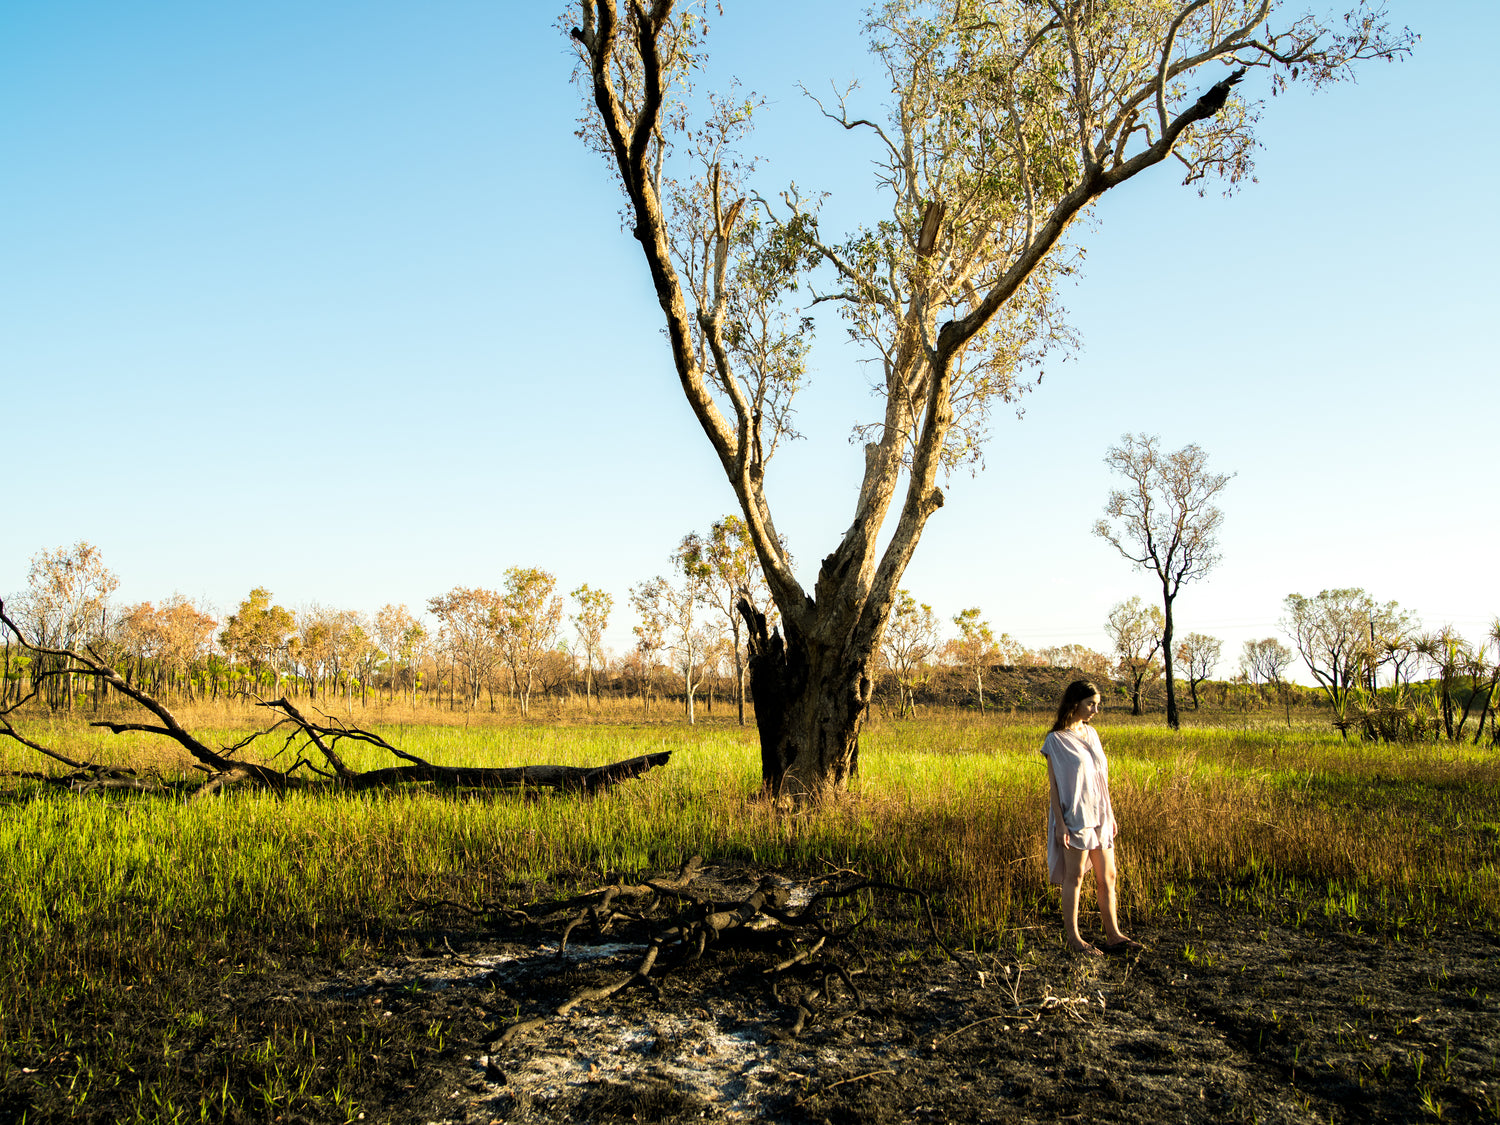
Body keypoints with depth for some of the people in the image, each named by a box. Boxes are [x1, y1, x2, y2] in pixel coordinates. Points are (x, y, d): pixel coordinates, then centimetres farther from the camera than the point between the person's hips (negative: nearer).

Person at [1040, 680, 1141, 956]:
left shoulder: (1092, 733, 10)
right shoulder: (1056, 740, -10)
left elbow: (1101, 778, 15)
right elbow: (1053, 783, -10)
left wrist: (1110, 815, 14)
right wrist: (1060, 823, -14)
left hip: (1098, 815, 7)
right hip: (1074, 817, -7)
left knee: (1107, 877, 9)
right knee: (1074, 877, 2)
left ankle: (1113, 936, 17)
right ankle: (1072, 938, 11)